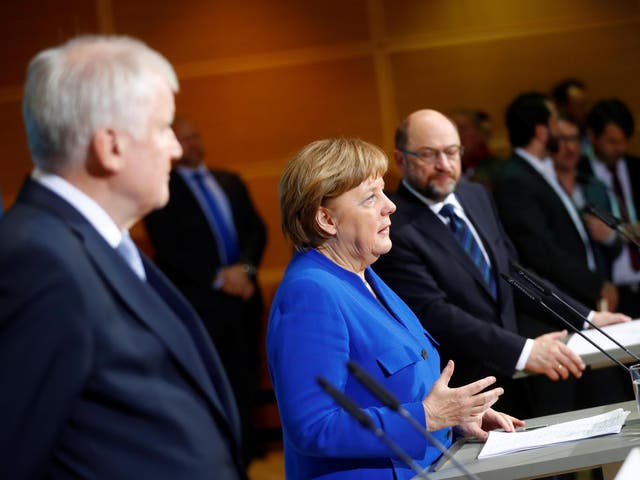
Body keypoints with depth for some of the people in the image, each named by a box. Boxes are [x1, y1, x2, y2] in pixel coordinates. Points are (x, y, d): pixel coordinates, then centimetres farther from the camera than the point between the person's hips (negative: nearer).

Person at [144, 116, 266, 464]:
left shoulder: (230, 182, 16)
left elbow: (257, 229, 10)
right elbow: (168, 250, -11)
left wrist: (245, 267, -9)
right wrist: (219, 277, -15)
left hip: (242, 296, 5)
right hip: (198, 302, -5)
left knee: (244, 381, 8)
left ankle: (243, 457, 18)